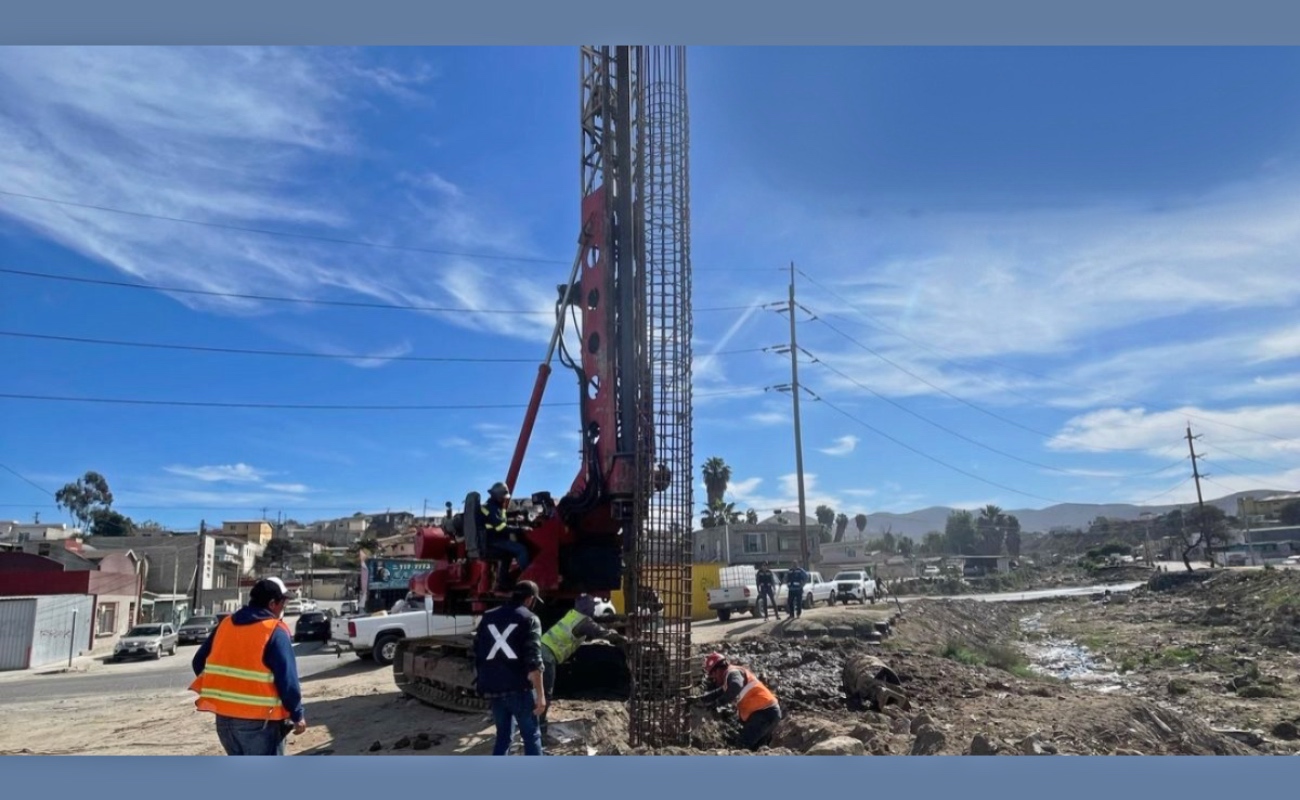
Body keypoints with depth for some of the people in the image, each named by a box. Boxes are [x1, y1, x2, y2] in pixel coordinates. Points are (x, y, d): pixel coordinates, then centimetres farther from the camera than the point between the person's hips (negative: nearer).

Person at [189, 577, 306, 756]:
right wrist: (297, 715, -5)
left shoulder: (225, 625, 8)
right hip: (259, 720, -7)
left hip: (224, 716, 7)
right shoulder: (275, 631, -13)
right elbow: (287, 680, -16)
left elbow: (199, 662, 14)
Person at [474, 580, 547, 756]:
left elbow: (478, 654, 15)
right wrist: (540, 694, -12)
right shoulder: (529, 619, -5)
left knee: (503, 736, 18)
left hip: (494, 689, 5)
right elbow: (533, 661, -13)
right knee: (531, 736, 7)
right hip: (520, 688, -5)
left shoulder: (488, 618, 14)